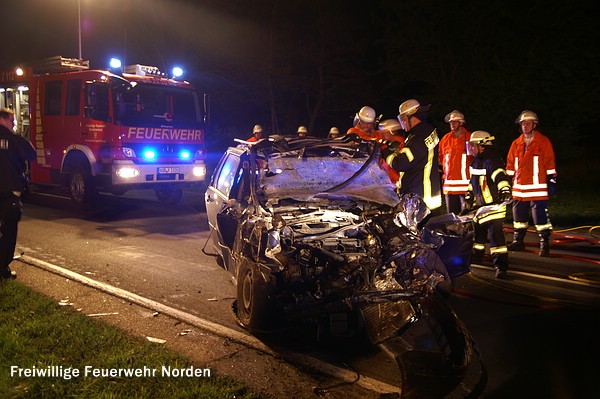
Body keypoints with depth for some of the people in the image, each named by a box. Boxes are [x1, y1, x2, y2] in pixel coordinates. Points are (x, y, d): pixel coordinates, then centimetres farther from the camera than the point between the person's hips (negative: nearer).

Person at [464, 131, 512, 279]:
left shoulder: (491, 160, -18)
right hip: (480, 204, 10)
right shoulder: (477, 161, 14)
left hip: (494, 204, -10)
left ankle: (501, 265, -13)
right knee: (478, 231, 22)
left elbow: (500, 176, -33)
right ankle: (476, 255, 40)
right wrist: (469, 197, 25)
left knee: (495, 234, -14)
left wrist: (505, 190, -47)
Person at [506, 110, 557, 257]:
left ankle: (544, 244, -1)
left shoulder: (543, 142, -2)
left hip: (537, 188, -5)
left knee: (540, 215, -8)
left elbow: (550, 162, -4)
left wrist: (551, 180, -8)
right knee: (519, 215, 13)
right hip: (519, 187, 5)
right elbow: (510, 164, 15)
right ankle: (518, 241, 26)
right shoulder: (516, 143, 11)